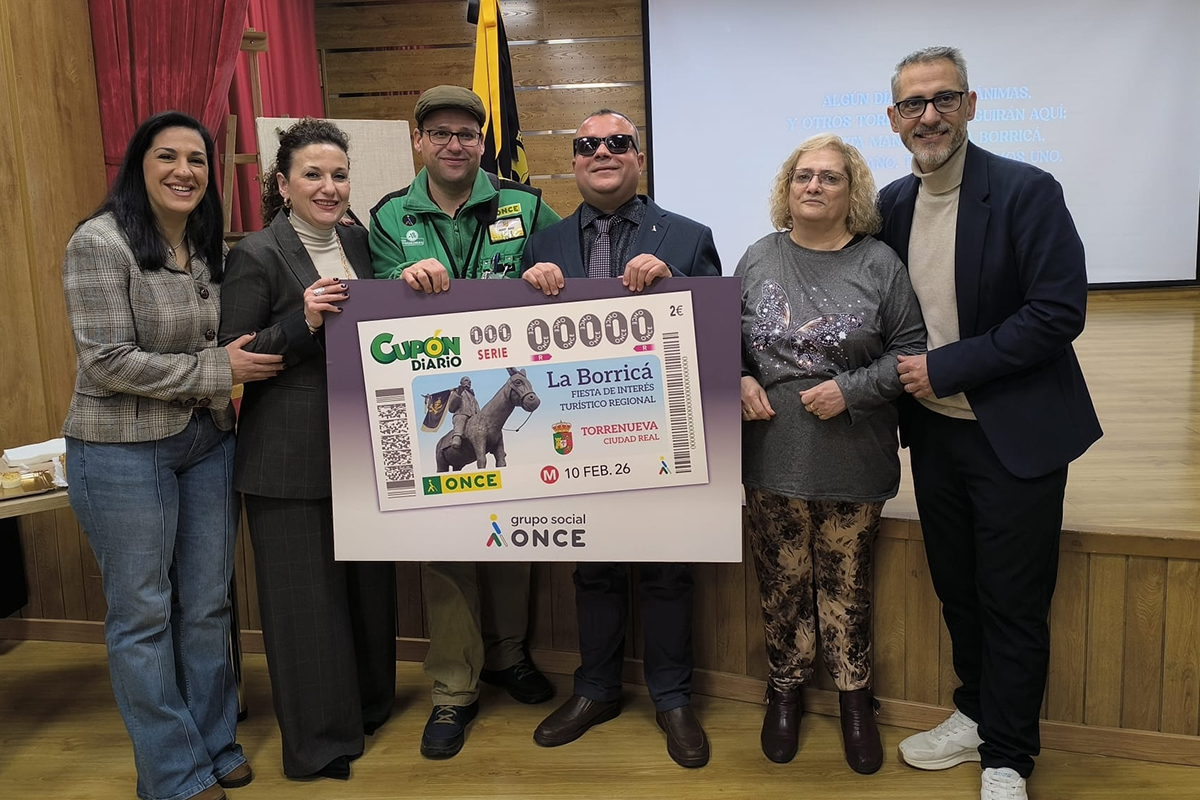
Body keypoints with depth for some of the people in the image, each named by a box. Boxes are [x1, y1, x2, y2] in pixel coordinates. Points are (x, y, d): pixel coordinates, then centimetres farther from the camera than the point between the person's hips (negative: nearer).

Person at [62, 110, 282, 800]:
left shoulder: (211, 248, 7)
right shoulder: (100, 243, -12)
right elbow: (108, 363, -18)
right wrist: (218, 369, -16)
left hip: (208, 444, 6)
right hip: (123, 452, -6)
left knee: (208, 606, 14)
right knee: (143, 615, 6)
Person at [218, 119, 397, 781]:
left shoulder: (360, 242, 9)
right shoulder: (257, 255, -9)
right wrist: (304, 321, -22)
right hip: (291, 456, -6)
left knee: (369, 578, 16)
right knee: (306, 589, 3)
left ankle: (370, 702, 36)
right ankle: (318, 739, 20)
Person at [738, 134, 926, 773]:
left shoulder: (879, 264, -2)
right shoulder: (758, 259, 5)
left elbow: (909, 350, -2)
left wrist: (851, 390, -14)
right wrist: (739, 381, -6)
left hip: (853, 461, -1)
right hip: (773, 456, 2)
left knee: (846, 581, 9)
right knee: (781, 579, 11)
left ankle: (854, 697, 29)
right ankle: (785, 687, 31)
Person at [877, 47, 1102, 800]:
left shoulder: (1026, 192, -13)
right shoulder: (892, 204, 4)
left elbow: (1059, 312, -19)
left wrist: (945, 368, -19)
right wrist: (901, 374, -3)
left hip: (1015, 433, -5)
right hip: (934, 432, 5)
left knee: (1013, 602, 5)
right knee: (957, 589, 17)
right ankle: (978, 714, 38)